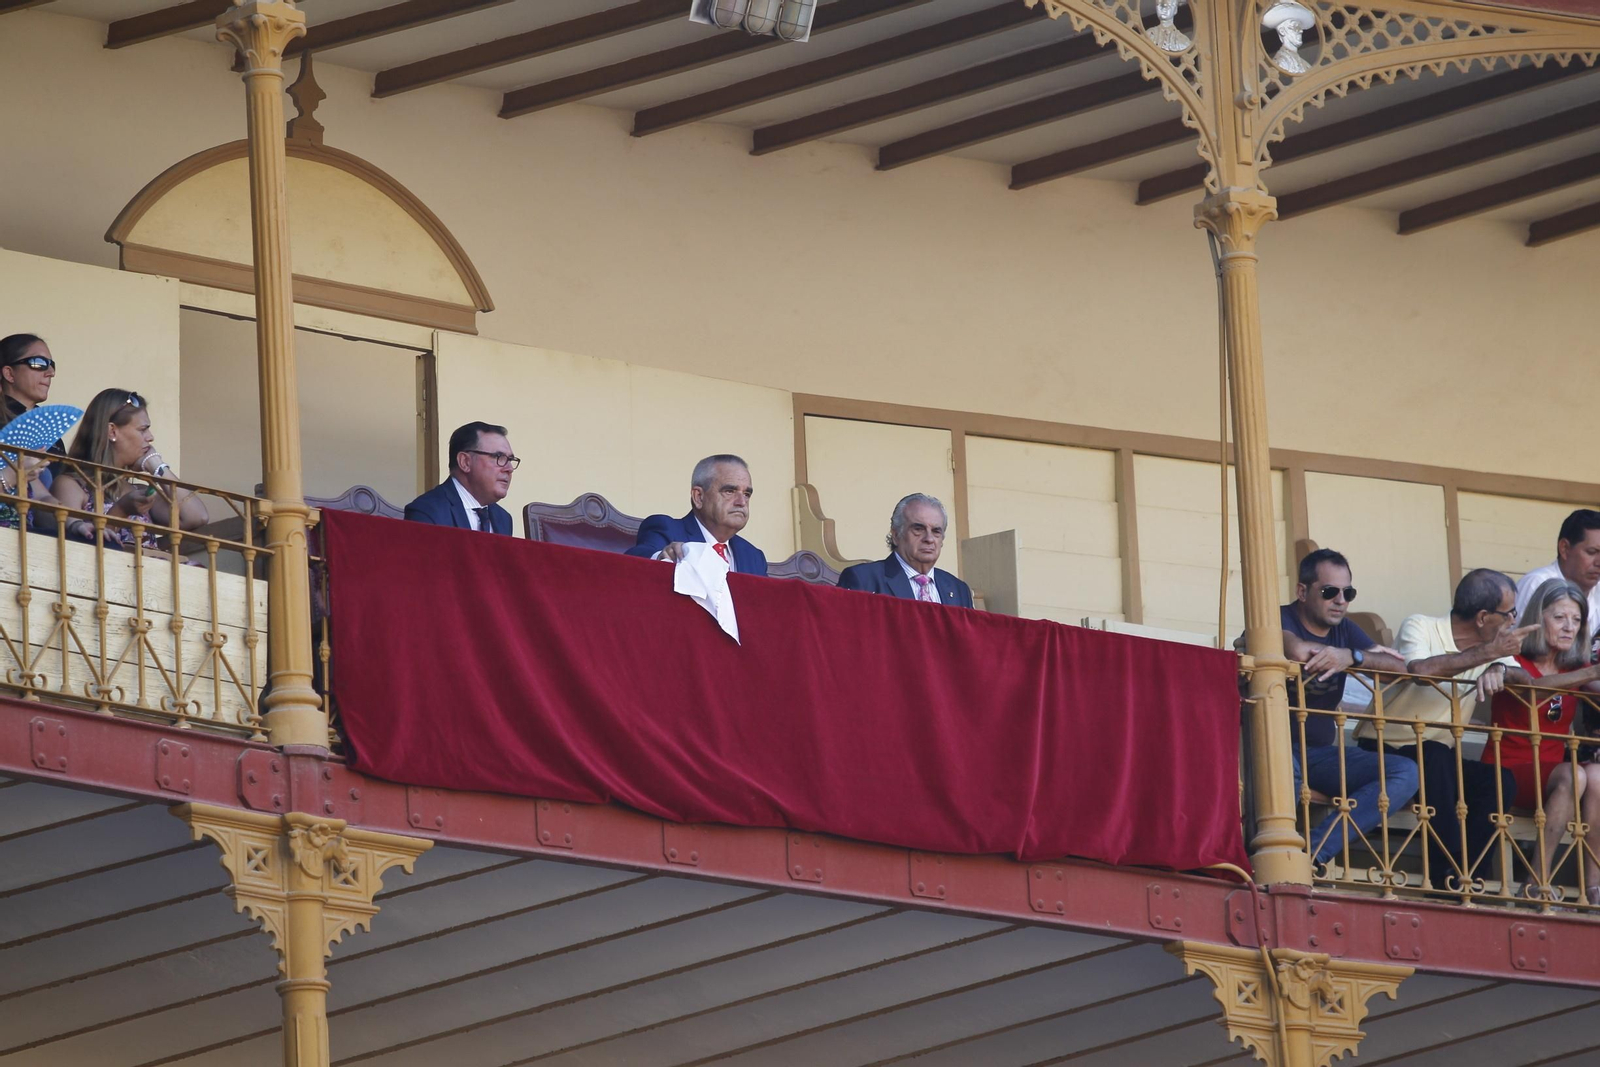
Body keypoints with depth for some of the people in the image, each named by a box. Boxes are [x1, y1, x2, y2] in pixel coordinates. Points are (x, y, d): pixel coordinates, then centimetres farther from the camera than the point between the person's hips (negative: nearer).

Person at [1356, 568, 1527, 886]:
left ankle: (1456, 874, -21)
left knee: (1500, 781, -20)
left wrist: (1497, 669, -29)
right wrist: (1488, 652, -33)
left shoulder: (1490, 645, 8)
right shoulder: (1419, 627, -14)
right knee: (1434, 755, -36)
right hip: (1384, 751, -6)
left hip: (1438, 759, 6)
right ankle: (1446, 872, -33)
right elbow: (1421, 670, -35)